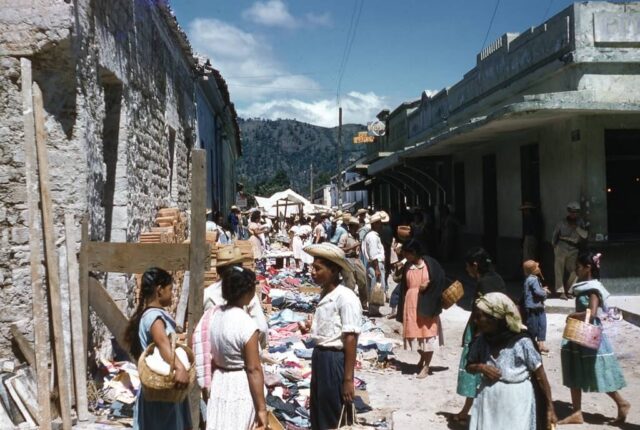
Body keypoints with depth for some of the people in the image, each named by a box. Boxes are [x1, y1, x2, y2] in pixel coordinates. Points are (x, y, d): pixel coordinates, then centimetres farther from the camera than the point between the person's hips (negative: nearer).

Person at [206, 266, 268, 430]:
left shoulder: (216, 315, 1)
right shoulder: (246, 324, -21)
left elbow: (213, 358, 10)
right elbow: (253, 369, -19)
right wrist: (261, 408, -13)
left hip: (219, 384, 7)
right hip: (241, 389, -7)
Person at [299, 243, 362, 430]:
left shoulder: (346, 298, -19)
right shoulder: (325, 294, 9)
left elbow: (350, 340, -21)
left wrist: (348, 379, -21)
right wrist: (311, 325, 5)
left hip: (335, 360, -9)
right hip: (320, 357, 9)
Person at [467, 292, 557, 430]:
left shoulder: (521, 342, -17)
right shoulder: (482, 340, -2)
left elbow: (540, 377, -9)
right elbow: (469, 366, 11)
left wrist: (550, 408, -7)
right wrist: (480, 367, -11)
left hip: (516, 405, -5)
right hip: (488, 404, 5)